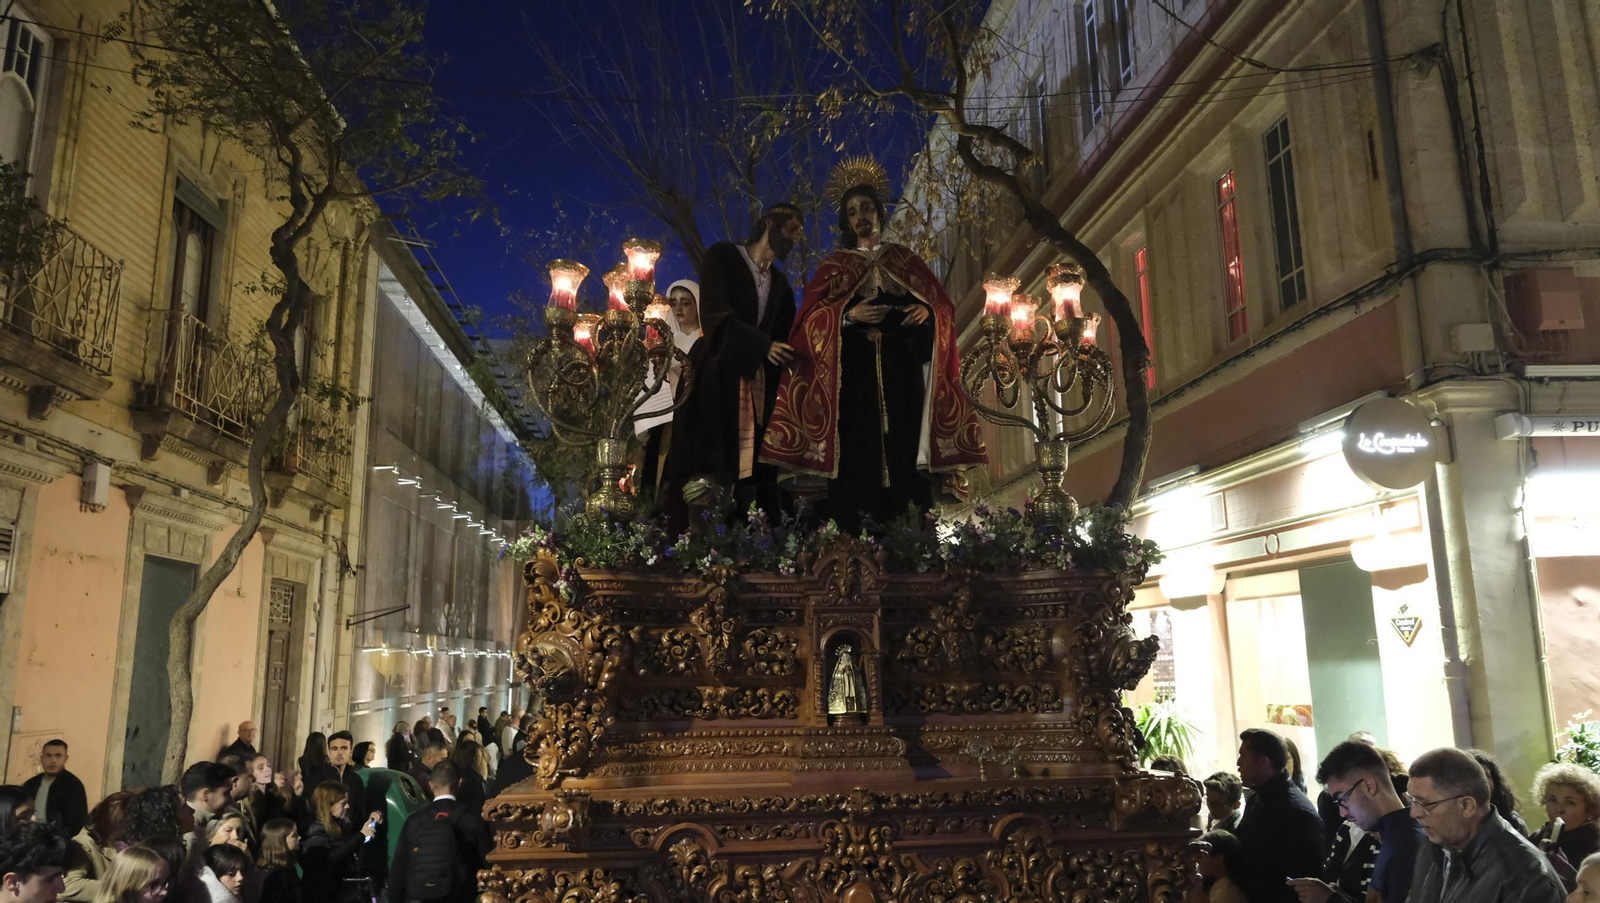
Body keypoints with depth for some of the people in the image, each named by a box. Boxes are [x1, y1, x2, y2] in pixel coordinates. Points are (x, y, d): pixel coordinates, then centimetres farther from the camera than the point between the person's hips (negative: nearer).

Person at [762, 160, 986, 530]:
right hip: (854, 377, -1)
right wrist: (849, 315, -15)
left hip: (902, 376, 1)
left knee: (902, 450, -5)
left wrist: (928, 312, -10)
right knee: (858, 454, -8)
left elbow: (943, 306, 11)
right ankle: (852, 533, -5)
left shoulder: (904, 260, 16)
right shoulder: (834, 266, 12)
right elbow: (811, 322, 1)